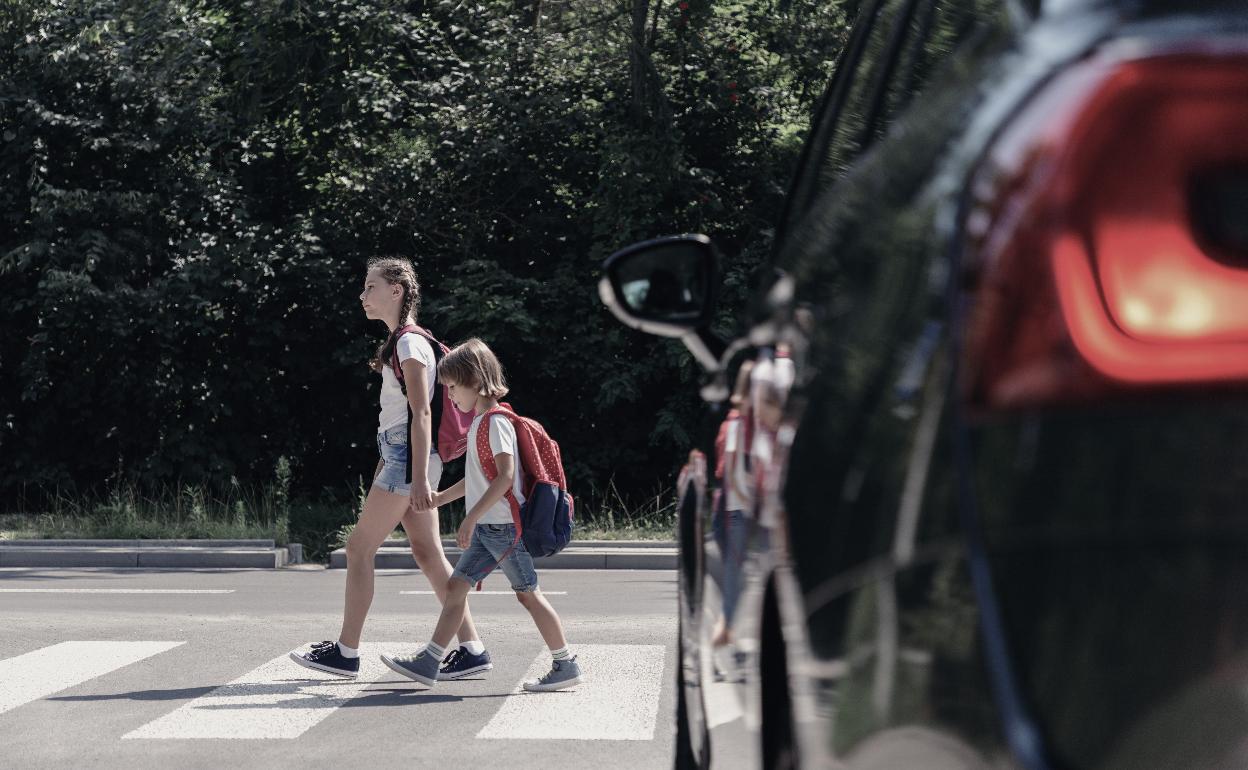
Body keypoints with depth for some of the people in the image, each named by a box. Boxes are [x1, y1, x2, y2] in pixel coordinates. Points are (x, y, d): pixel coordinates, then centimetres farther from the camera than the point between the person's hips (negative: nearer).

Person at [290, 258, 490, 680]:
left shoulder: (409, 343, -12)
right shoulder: (401, 343, 18)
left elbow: (421, 412, -19)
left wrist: (419, 477, -25)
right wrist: (382, 472, 24)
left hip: (408, 457, -10)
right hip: (401, 456, 10)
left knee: (359, 548, -4)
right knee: (429, 554, 7)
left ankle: (346, 652, 1)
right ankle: (471, 648, 6)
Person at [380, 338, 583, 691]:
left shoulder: (495, 422, -15)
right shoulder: (481, 422, 15)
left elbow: (506, 476, -25)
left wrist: (471, 517, -26)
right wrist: (440, 498, 30)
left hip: (504, 526, -10)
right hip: (486, 529, 10)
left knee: (528, 593, -3)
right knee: (456, 586, 7)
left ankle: (566, 665, 5)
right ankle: (427, 663, 8)